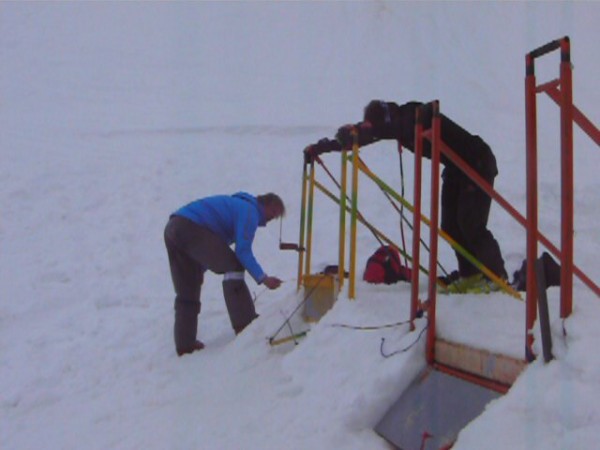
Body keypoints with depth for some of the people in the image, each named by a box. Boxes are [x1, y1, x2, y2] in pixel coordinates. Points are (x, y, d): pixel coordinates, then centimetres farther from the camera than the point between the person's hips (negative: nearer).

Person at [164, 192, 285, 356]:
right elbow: (243, 251, -11)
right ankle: (245, 324, -5)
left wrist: (199, 268, 39)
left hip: (172, 228, 10)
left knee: (186, 291, 15)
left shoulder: (236, 204, 29)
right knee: (233, 267, -4)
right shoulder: (250, 210, 0)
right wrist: (263, 278, -10)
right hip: (191, 228, -10)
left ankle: (185, 343, 18)